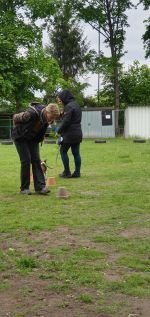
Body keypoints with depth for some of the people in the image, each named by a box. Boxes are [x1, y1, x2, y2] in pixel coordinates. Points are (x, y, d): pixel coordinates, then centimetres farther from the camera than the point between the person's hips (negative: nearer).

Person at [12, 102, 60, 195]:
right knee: (26, 160, -11)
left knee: (36, 160, -5)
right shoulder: (31, 113, -35)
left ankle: (40, 187, -7)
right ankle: (24, 188, -1)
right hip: (20, 137, -5)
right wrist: (18, 129, -2)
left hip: (33, 138, 5)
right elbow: (15, 118, -17)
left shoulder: (47, 117, -15)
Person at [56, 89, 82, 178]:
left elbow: (65, 121, -18)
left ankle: (67, 172, 3)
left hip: (69, 133, -9)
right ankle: (77, 172, 10)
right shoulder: (76, 104, 15)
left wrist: (59, 131, -5)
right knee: (76, 153, 9)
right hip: (78, 133, 9)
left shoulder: (69, 106, -15)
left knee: (63, 151, 3)